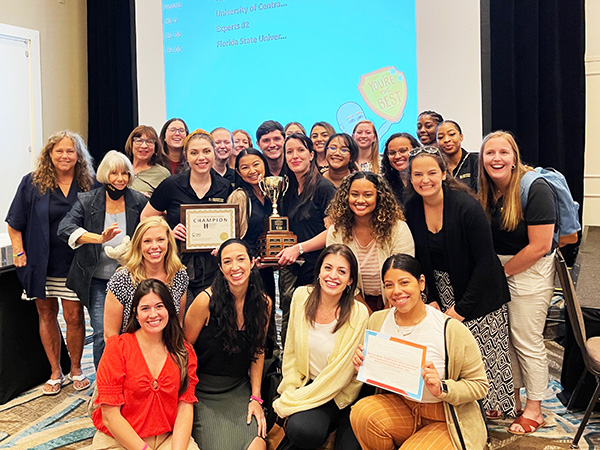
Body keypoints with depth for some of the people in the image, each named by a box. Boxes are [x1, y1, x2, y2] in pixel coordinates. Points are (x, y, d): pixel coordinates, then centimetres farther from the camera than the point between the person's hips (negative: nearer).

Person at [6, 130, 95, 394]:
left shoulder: (89, 185, 0)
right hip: (41, 263, 1)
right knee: (47, 315, 10)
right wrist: (19, 253, -3)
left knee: (73, 316, 1)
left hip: (74, 264, -1)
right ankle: (55, 373, 25)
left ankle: (76, 369, 22)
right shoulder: (32, 183, 0)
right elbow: (14, 224, 4)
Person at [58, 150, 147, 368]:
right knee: (102, 334, -3)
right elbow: (65, 228, -13)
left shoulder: (139, 202, 3)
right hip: (97, 280, -1)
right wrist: (99, 238, -27)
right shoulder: (87, 201, 0)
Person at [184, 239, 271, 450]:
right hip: (204, 391, -3)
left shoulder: (263, 303, -3)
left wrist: (255, 398, 0)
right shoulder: (206, 301, -15)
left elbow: (258, 352, 6)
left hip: (240, 389, 3)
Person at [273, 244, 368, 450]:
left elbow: (340, 374, -15)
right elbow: (291, 351, 4)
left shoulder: (358, 314, -17)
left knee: (303, 430, -25)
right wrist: (291, 392, -8)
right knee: (297, 428, -25)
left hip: (337, 394, -2)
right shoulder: (301, 296, -7)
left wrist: (291, 403, -14)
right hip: (303, 383, 2)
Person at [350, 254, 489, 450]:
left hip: (446, 421, -3)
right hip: (401, 407, 4)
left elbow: (479, 385, -10)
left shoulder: (451, 330, -17)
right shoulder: (377, 321, -4)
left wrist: (442, 389, -26)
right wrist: (363, 366, -11)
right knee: (362, 412, -25)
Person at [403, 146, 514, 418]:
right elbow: (419, 260, 3)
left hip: (478, 293, -4)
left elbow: (485, 261, -18)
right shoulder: (411, 210, -5)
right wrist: (431, 299, -6)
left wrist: (461, 308, -17)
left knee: (482, 351, 0)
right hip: (440, 291, 4)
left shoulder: (467, 206, -20)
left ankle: (491, 405, 23)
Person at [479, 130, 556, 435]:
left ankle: (534, 410, 21)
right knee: (505, 337, 14)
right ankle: (512, 397, 33)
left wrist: (503, 271, -12)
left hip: (529, 273, -6)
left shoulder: (535, 189, -17)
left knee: (527, 342, 3)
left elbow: (539, 246, -20)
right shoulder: (485, 192, 2)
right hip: (498, 271, 6)